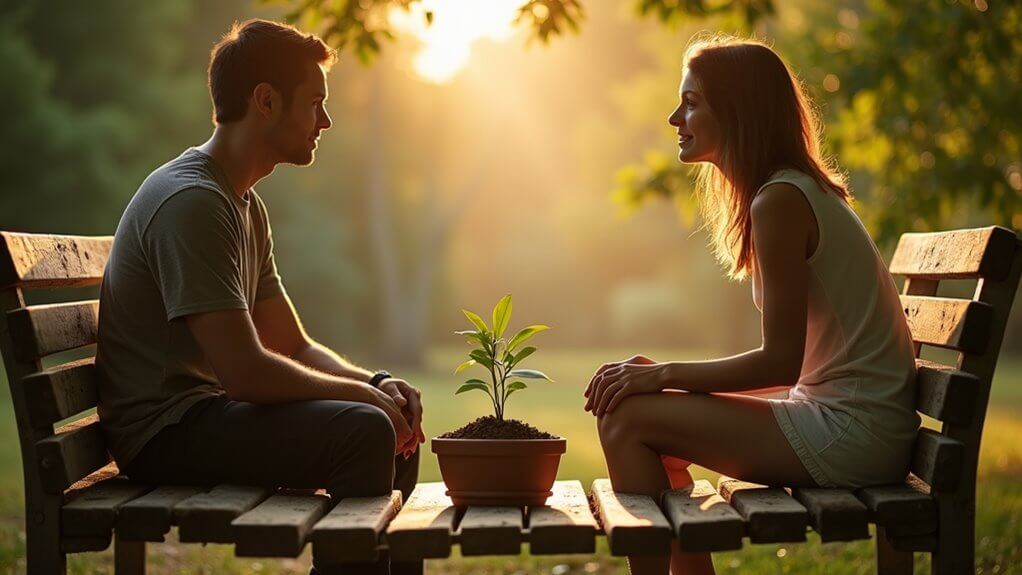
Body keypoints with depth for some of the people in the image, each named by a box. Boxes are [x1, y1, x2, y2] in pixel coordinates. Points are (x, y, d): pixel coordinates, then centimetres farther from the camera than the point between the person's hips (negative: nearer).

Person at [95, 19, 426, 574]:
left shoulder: (246, 206, 15)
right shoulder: (190, 201, -18)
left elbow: (295, 348, 16)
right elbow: (245, 372, -25)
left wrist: (377, 383, -2)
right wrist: (361, 392, -12)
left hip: (205, 413, 10)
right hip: (165, 432, -10)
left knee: (398, 432, 13)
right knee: (364, 431, -26)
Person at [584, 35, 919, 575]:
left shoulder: (779, 202, -16)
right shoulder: (804, 191, 14)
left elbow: (781, 362, -18)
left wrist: (665, 374, -11)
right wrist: (666, 373, 7)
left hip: (852, 433, -10)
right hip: (850, 421, 10)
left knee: (627, 418, -12)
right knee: (655, 420, 16)